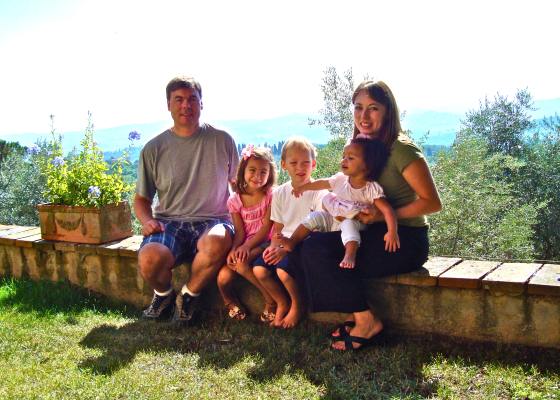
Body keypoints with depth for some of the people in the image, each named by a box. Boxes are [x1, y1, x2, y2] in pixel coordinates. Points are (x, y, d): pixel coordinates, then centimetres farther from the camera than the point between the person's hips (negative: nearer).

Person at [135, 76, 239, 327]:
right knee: (149, 259, -33)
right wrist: (146, 220, -8)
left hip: (212, 221, 0)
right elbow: (141, 198, 15)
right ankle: (163, 295, 6)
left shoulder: (222, 141, 7)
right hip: (169, 223, 1)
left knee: (218, 242, -38)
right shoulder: (154, 148, 8)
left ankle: (188, 296, -7)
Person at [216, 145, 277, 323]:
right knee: (223, 278, -19)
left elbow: (266, 227, -9)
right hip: (243, 246, 3)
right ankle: (231, 302, 13)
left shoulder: (271, 196, -3)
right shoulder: (235, 200, 4)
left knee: (241, 263, -32)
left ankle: (271, 299, -16)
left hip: (263, 243, -3)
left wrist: (247, 246, -20)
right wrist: (234, 249, -20)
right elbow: (239, 231, 1)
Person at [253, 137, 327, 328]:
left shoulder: (319, 192, -8)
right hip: (284, 245, 5)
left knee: (283, 269, -30)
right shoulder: (280, 193, 7)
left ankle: (297, 304, 3)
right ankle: (282, 302, 9)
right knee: (259, 268, -19)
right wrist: (273, 246, -11)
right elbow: (278, 228, 11)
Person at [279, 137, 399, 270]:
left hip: (353, 223, -5)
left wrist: (392, 232, -42)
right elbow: (322, 183, 13)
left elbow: (387, 210, -28)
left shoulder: (372, 189, -22)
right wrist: (303, 187, 25)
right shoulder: (340, 179, -6)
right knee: (314, 216, -10)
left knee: (348, 224, -36)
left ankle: (350, 255, -45)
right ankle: (292, 242, -10)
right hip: (332, 219, 5)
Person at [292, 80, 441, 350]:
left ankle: (368, 322, -9)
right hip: (373, 235, 8)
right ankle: (356, 316, -5)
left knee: (318, 250, -23)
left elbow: (432, 203, -14)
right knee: (306, 247, -9)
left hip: (405, 240, -8)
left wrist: (383, 216, -18)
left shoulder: (402, 151, -13)